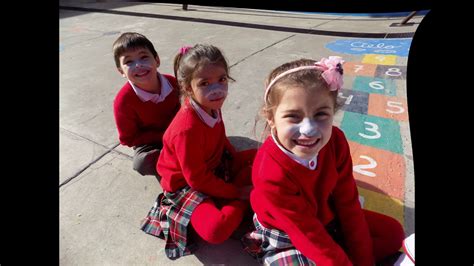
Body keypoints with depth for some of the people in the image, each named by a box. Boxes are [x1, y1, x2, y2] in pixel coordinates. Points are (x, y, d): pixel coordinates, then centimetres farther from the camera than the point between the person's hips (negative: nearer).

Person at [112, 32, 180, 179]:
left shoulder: (172, 82, -16)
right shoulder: (123, 101, -24)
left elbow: (182, 107, 4)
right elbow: (128, 139, -16)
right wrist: (164, 136, -26)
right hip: (148, 143, -3)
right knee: (142, 162, -32)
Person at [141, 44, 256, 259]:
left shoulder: (212, 107, -9)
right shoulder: (187, 129, -34)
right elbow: (197, 179, -25)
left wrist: (237, 159, -3)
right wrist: (235, 192, -16)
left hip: (214, 166, 8)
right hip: (186, 185, -7)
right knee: (216, 230, -30)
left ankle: (237, 197, -4)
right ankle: (240, 201, -1)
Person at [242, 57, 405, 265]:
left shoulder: (335, 141, -21)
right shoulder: (272, 175, -38)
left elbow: (348, 203, -10)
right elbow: (311, 237, -25)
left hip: (326, 218, 6)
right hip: (285, 241, -5)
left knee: (393, 233, 10)